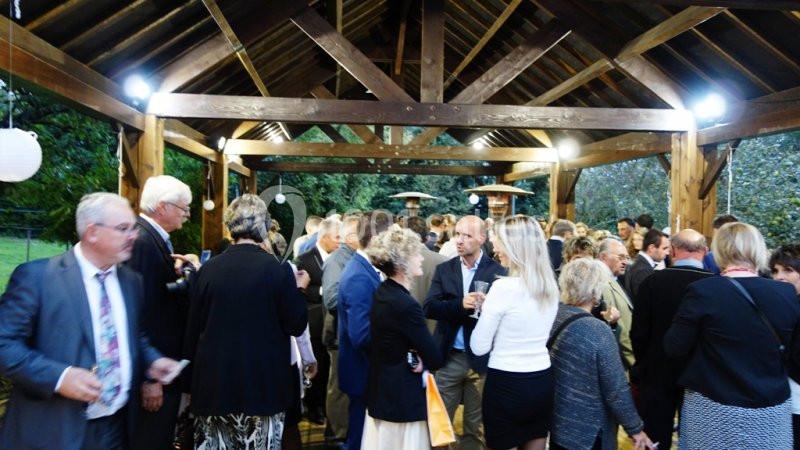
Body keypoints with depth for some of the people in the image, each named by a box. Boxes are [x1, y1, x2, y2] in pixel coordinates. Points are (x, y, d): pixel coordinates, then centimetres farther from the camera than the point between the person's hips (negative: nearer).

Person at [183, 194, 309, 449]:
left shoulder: (208, 269, -3)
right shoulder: (278, 270, -11)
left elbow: (193, 328, 4)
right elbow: (296, 325, -5)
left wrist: (193, 379, 16)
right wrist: (299, 289, 11)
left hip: (214, 382, 3)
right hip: (264, 382, -2)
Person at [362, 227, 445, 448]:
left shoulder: (381, 292, 2)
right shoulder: (405, 304, -25)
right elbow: (435, 359, -19)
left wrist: (418, 357, -8)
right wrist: (421, 361, 1)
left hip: (381, 391, 9)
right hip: (403, 398, -9)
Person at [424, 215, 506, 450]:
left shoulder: (497, 271, -5)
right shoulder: (444, 269, 3)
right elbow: (429, 307, -8)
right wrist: (461, 304, -22)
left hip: (481, 358, -2)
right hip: (448, 356, 2)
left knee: (475, 427, 13)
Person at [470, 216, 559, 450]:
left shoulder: (504, 287, -18)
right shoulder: (551, 287, 3)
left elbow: (479, 348, -12)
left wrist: (484, 311, 2)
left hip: (507, 384, -7)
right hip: (542, 382, 7)